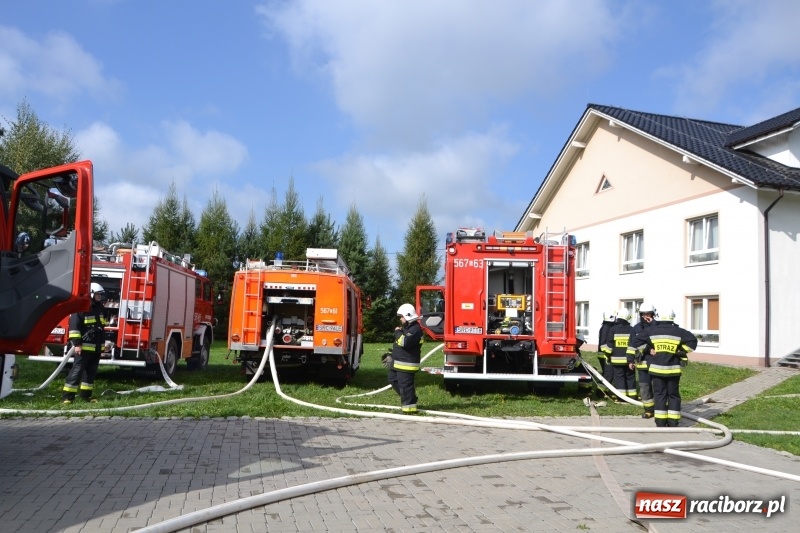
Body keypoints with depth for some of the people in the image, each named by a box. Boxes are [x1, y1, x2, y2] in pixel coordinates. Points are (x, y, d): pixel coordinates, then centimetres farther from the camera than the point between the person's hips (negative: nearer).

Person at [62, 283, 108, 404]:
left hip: (97, 347, 8)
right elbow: (74, 326, -16)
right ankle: (67, 396, -5)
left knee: (91, 371, 11)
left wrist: (103, 342, 25)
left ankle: (85, 394, 19)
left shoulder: (100, 308, 15)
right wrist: (77, 344, -20)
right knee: (77, 370, -8)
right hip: (84, 346, -8)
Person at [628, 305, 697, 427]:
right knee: (673, 395, 10)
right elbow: (692, 341, -5)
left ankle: (661, 421, 5)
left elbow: (637, 341, -5)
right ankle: (673, 421, 11)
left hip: (657, 368, 0)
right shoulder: (678, 331, -2)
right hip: (673, 369, 1)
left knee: (659, 394, 5)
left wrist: (648, 349, 2)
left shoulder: (651, 331, -3)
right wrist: (681, 351, 1)